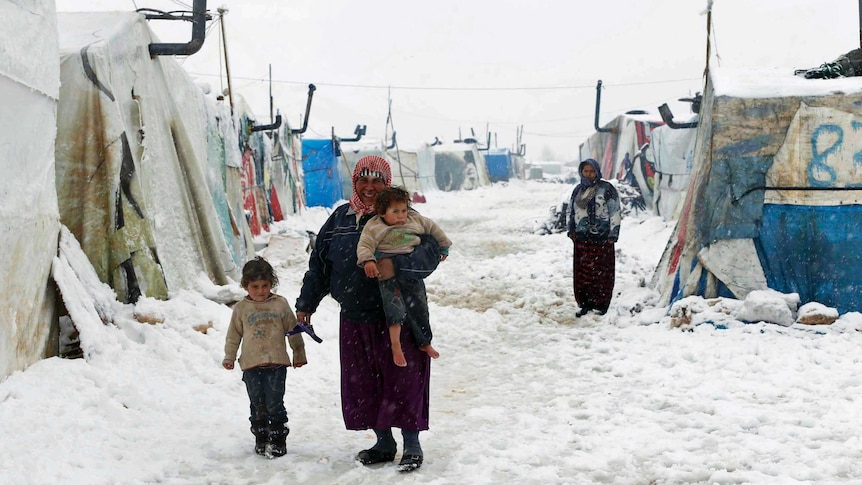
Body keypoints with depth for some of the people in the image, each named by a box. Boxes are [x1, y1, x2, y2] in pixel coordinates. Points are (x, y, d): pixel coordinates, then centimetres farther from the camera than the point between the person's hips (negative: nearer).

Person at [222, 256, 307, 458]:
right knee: (257, 405, 7)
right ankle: (261, 438, 20)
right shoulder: (241, 308, 4)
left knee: (275, 404, -1)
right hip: (251, 365, 1)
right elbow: (233, 335, 12)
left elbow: (293, 330, 10)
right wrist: (229, 357, 10)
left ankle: (278, 439, 9)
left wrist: (299, 353, 13)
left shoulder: (280, 304, 3)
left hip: (277, 363, -1)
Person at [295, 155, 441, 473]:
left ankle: (412, 446, 14)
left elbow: (430, 251, -20)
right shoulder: (341, 217, 10)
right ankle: (384, 444, 25)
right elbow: (319, 263, 17)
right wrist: (306, 303, 18)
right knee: (363, 383, 10)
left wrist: (397, 265, -36)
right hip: (355, 319, 5)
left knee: (402, 380, 0)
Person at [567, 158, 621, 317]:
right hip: (581, 238, 6)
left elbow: (615, 213, -6)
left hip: (601, 238, -6)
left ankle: (601, 305, 3)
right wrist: (571, 230, 14)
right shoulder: (578, 190, 15)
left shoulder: (606, 189, -4)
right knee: (581, 272, 5)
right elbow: (571, 211, 24)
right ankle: (585, 304, 14)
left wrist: (613, 235, -10)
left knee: (600, 272, -4)